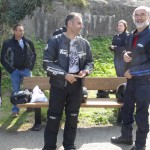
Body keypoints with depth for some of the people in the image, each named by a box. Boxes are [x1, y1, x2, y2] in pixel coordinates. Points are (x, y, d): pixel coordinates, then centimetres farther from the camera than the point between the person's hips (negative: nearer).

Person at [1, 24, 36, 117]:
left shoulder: (28, 42, 1)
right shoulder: (8, 43, -6)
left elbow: (33, 55, 13)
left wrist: (31, 66, 3)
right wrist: (11, 70, -8)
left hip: (26, 70, 2)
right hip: (15, 71, -2)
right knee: (16, 91, 4)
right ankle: (15, 110, 13)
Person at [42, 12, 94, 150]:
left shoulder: (84, 43, 6)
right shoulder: (55, 41, -7)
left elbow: (90, 62, 13)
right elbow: (47, 63, -11)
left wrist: (85, 71, -9)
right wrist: (65, 75, -17)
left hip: (76, 86, 4)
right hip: (58, 85, -4)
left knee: (72, 117, 13)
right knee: (54, 117, 4)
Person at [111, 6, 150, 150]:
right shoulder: (131, 35, 10)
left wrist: (133, 71, -17)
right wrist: (125, 54, -4)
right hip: (131, 79, 8)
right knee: (126, 109, 17)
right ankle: (126, 136, 35)